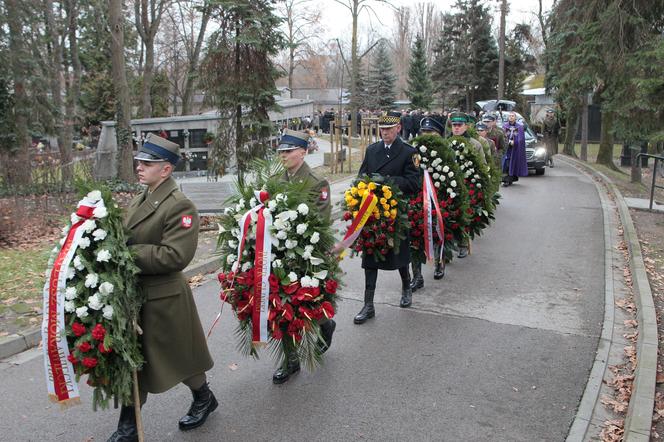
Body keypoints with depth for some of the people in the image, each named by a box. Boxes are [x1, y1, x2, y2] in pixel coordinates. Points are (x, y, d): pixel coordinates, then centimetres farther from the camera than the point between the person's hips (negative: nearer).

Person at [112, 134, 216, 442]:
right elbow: (126, 241, 16)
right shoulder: (138, 202, 9)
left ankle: (204, 398, 40)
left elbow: (175, 255, -25)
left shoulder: (180, 206, -17)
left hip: (163, 299, -7)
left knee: (177, 357, 12)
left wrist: (129, 252, -23)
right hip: (133, 295, 8)